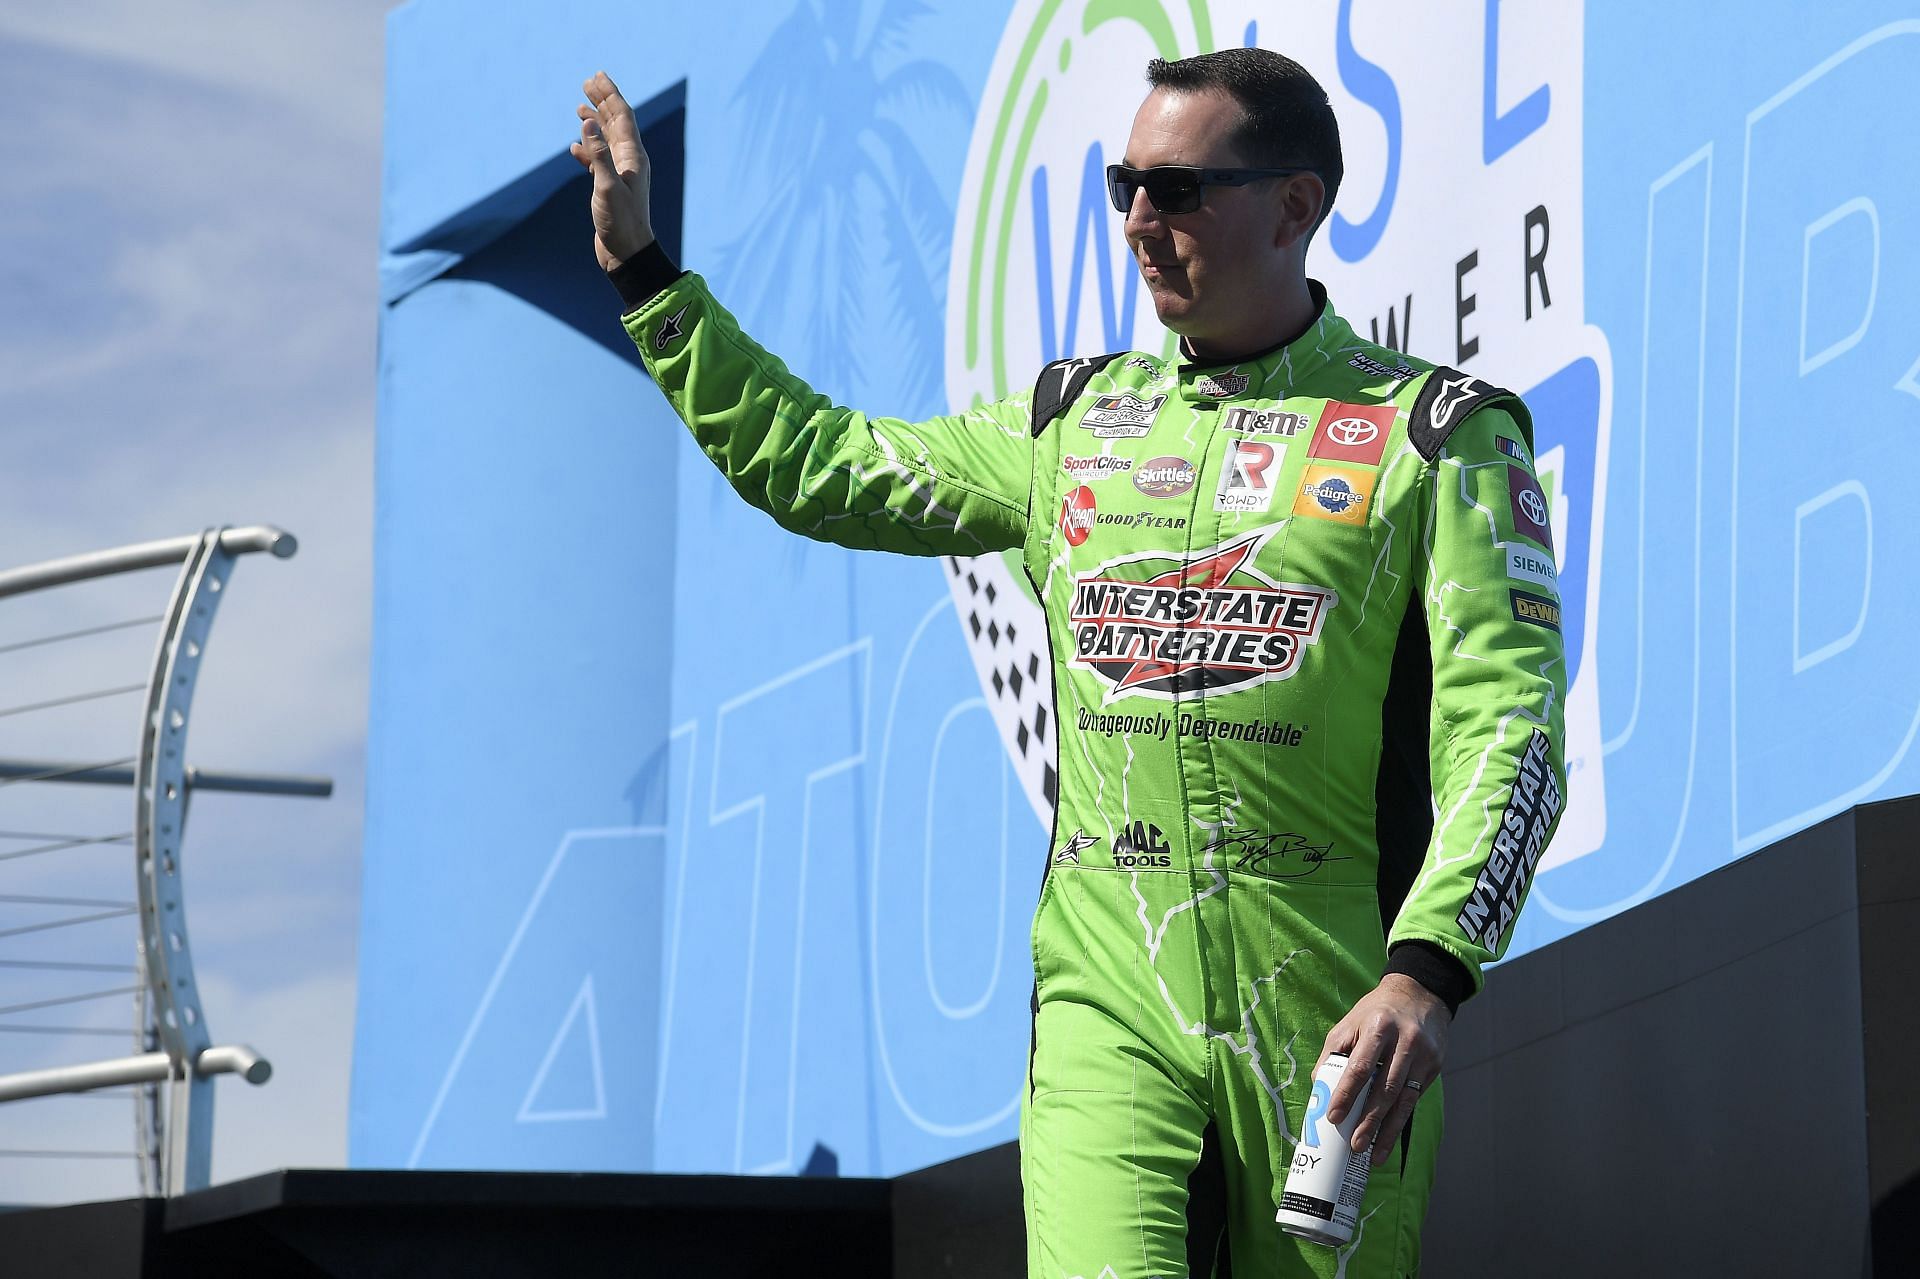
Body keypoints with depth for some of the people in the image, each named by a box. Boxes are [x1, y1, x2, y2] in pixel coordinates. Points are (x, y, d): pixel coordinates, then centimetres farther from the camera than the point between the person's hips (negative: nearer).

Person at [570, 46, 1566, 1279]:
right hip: (1108, 1005, 2)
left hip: (1330, 1026, -2)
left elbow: (1507, 728, -9)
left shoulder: (1439, 435, 1)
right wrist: (643, 267, 25)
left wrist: (1427, 973, -23)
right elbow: (818, 465, 28)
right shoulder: (1074, 424, 16)